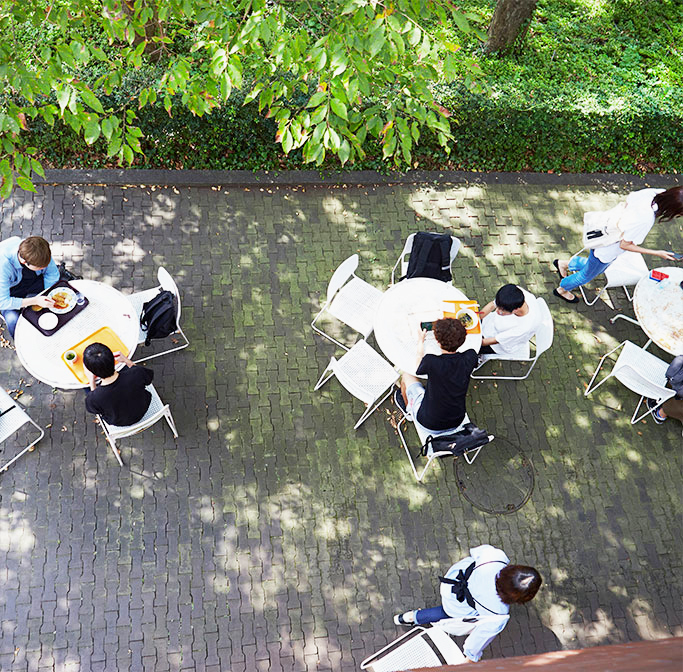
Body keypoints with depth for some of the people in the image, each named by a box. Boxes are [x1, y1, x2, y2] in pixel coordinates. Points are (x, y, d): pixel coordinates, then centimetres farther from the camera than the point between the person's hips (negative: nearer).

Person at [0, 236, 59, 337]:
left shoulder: (40, 251, -28)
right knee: (13, 320, -29)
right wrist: (35, 301, -39)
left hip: (35, 281, 4)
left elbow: (52, 274, -9)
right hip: (11, 292, -3)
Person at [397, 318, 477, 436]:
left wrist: (421, 341, 12)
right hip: (457, 423, 4)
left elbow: (419, 368, -4)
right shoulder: (470, 357, -21)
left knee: (407, 376, 18)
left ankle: (408, 408, 49)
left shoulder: (431, 362, -31)